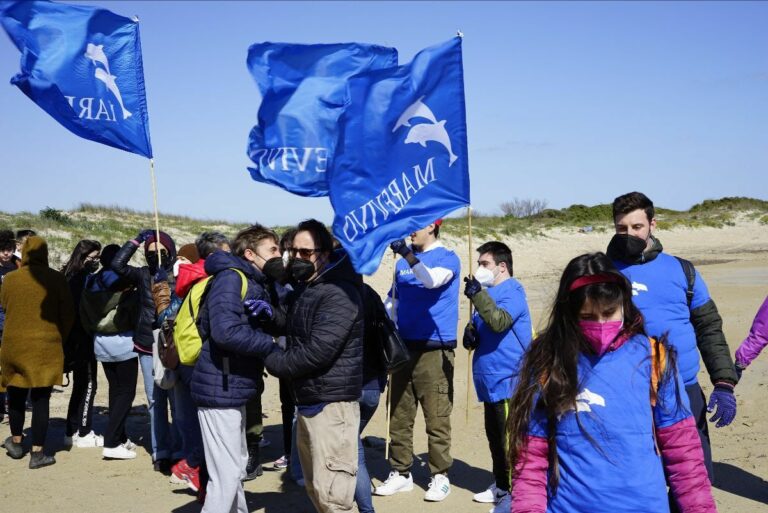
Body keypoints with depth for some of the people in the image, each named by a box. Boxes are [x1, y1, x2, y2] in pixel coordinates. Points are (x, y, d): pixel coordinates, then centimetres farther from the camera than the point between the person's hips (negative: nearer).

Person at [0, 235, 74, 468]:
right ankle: (37, 453, 6)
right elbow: (68, 314, -1)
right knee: (41, 399, 4)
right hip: (46, 346, -2)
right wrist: (60, 338, 13)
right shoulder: (56, 279, -6)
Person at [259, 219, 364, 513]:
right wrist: (272, 315, 6)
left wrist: (273, 360, -12)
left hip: (332, 403, -10)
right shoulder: (305, 287, 14)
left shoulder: (338, 294, -18)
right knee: (315, 488, 18)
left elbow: (318, 351, -26)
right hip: (308, 401, 10)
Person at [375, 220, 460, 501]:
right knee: (399, 416, 10)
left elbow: (432, 280, -24)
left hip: (434, 350, -6)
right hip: (404, 347, 6)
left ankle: (440, 475, 9)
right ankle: (401, 472, 20)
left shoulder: (447, 258, -3)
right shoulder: (402, 262, 14)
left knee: (436, 417, -2)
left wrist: (409, 255, -35)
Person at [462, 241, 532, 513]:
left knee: (508, 438, -6)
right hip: (491, 378, 10)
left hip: (508, 378, -9)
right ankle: (500, 485, 31)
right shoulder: (488, 291, 15)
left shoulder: (512, 291, -12)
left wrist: (478, 295, -36)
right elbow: (479, 323, 24)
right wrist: (470, 332, 2)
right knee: (494, 436, 18)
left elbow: (500, 321, -29)